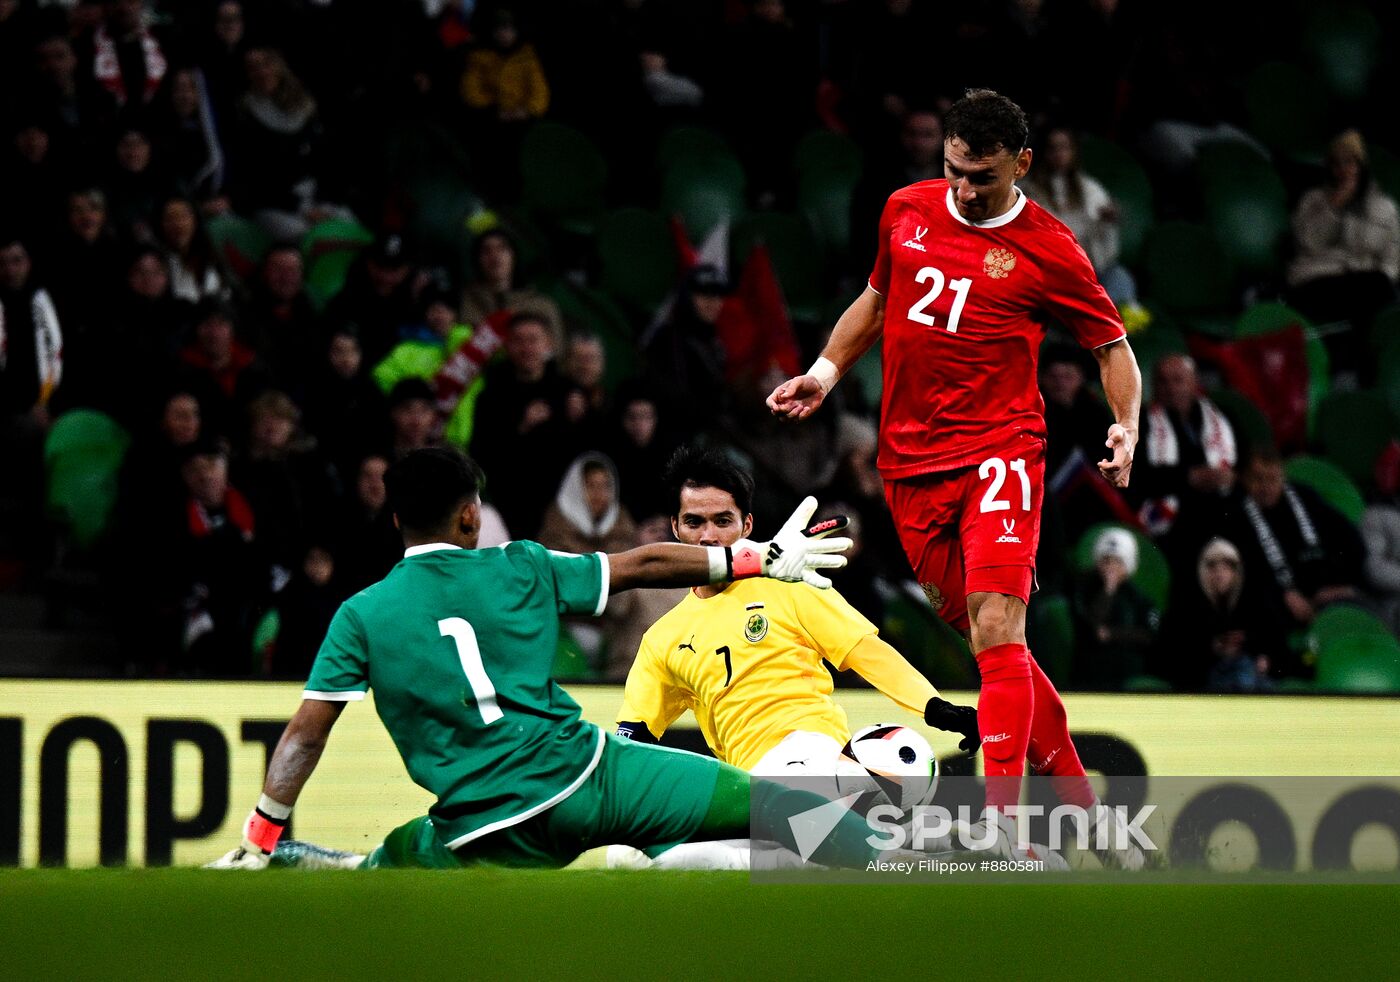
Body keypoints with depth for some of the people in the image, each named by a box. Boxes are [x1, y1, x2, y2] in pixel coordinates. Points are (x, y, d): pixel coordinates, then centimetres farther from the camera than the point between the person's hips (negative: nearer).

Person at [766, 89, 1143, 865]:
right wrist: (826, 371, 14)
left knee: (997, 631, -20)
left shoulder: (1046, 249, -4)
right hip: (910, 465, 5)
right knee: (985, 639, 7)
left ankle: (1002, 823, -25)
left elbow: (1112, 344, 6)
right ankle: (1083, 807, 18)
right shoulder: (906, 211, 8)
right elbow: (876, 298, 26)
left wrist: (1127, 425, -9)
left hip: (998, 457, -5)